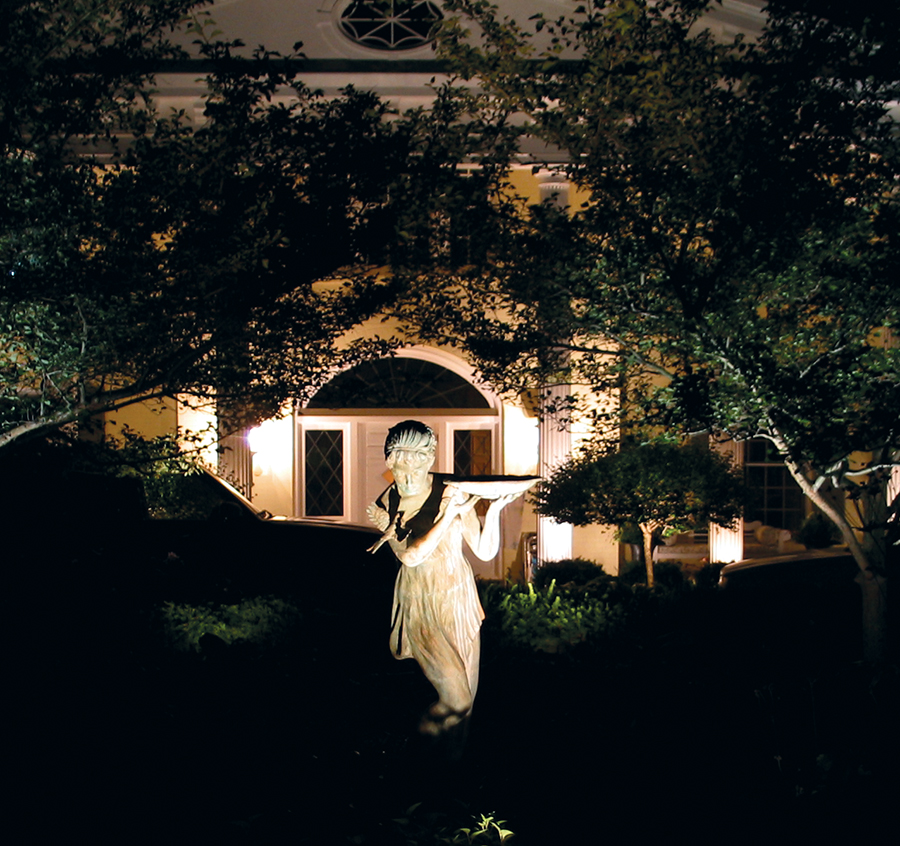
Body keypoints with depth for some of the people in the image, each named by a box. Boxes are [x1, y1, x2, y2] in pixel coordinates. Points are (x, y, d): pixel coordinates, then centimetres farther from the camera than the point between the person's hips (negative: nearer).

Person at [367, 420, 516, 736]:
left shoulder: (452, 494, -18)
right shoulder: (385, 506, -12)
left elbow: (485, 552, -15)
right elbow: (411, 556, -25)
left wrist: (493, 511, -31)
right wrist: (449, 515, -32)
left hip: (452, 594, 0)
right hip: (415, 596, 0)